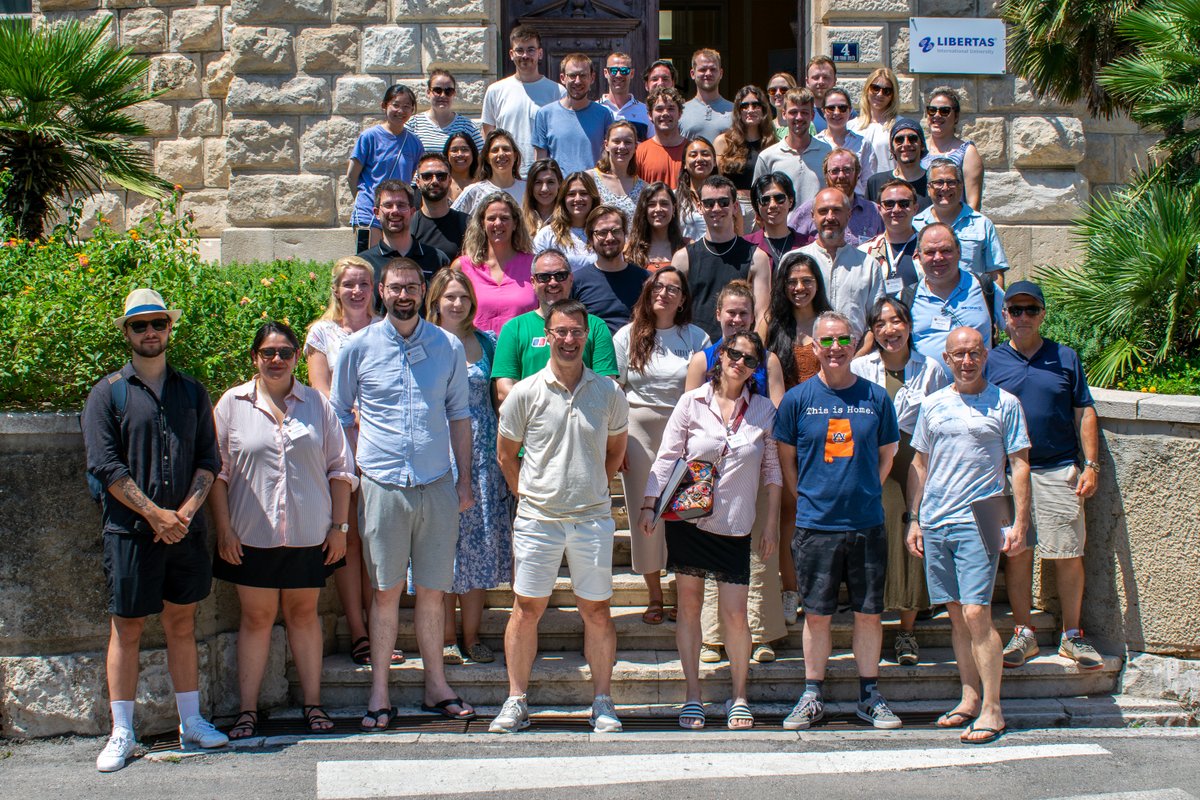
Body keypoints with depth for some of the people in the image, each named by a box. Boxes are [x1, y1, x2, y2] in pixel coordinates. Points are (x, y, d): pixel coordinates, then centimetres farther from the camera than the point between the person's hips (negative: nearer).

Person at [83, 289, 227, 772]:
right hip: (129, 531, -3)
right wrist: (155, 513, -13)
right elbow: (105, 466, -7)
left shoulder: (192, 392, 11)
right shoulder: (108, 393, 0)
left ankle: (191, 722, 17)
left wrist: (186, 511, -8)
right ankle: (122, 734, 8)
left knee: (183, 624, 10)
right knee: (127, 628, 2)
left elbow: (208, 459, 8)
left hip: (185, 530, 3)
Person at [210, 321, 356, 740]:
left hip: (308, 533, 1)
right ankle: (248, 710, 11)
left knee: (303, 614, 9)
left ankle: (313, 703, 17)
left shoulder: (317, 403, 6)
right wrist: (224, 529, -3)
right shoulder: (233, 403, 3)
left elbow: (340, 469, 9)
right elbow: (217, 471, 3)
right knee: (256, 617, 4)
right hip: (251, 534, -1)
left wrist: (339, 525, 4)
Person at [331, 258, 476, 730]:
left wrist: (464, 480, 8)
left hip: (437, 486, 1)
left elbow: (459, 416, 12)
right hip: (382, 486, -1)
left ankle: (436, 686, 18)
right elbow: (340, 413, 10)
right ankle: (379, 692, 10)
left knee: (432, 589, 7)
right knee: (386, 589, 2)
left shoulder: (449, 347, 6)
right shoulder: (359, 347, 3)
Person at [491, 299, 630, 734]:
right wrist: (528, 492, 6)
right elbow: (506, 453, 9)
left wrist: (592, 487, 11)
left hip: (593, 519, 1)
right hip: (537, 518, -1)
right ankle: (516, 701, 14)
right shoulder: (525, 393, -1)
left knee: (597, 612, 5)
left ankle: (603, 702, 16)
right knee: (526, 608, 4)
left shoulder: (609, 393, 2)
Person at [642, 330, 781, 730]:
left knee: (735, 613, -1)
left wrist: (771, 523, 6)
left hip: (735, 526, 0)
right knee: (689, 606, 5)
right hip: (688, 518, 0)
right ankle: (692, 696, 14)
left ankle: (739, 697, 14)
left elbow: (771, 469, 7)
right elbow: (666, 456, 0)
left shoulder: (764, 410, 3)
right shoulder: (693, 402, 0)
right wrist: (649, 504, -7)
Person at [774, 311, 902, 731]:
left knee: (869, 613, 7)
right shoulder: (797, 399, 0)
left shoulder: (876, 398, 2)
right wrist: (809, 498, 3)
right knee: (816, 614, 5)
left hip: (867, 523, 1)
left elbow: (887, 455, 12)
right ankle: (812, 696, 17)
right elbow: (786, 459, 8)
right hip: (815, 524, -1)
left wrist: (864, 494, 6)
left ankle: (870, 696, 19)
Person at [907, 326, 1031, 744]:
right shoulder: (933, 405, 12)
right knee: (956, 614, 8)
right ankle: (969, 698, 17)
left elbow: (1019, 466, 2)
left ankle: (992, 709, -6)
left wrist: (1020, 522, -5)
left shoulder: (1004, 404, 2)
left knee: (976, 613, -11)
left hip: (978, 522, -4)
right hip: (935, 522, 4)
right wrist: (913, 520, 12)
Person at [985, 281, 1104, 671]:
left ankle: (1072, 635, 13)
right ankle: (1023, 635, 13)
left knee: (1068, 554, 2)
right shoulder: (991, 361, 6)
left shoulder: (1065, 358, 8)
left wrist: (1091, 465, 1)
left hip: (1060, 471, 0)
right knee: (1017, 553, 3)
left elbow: (1085, 414, 9)